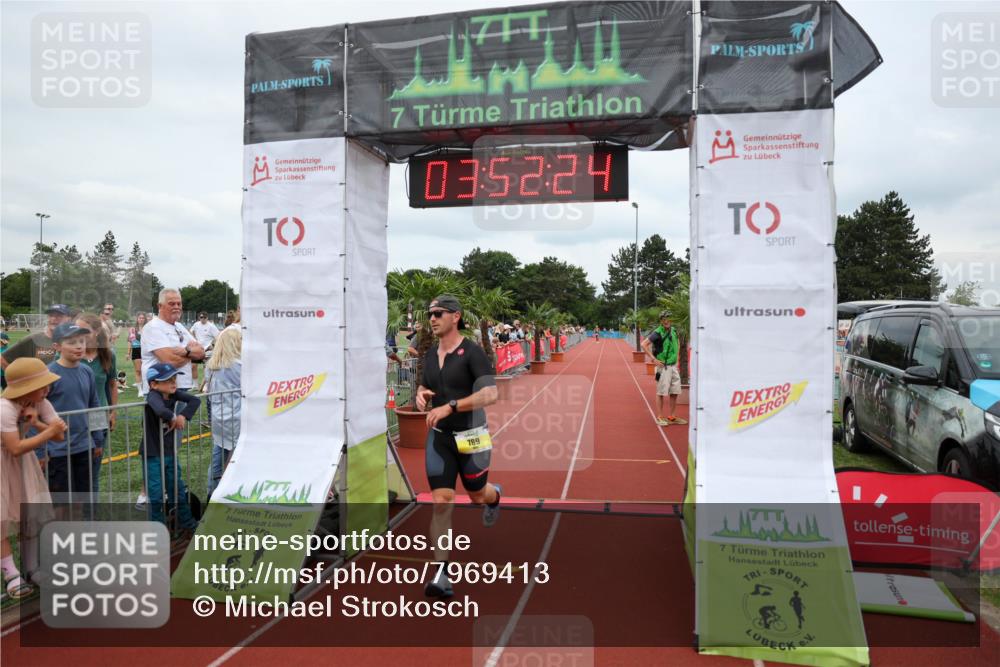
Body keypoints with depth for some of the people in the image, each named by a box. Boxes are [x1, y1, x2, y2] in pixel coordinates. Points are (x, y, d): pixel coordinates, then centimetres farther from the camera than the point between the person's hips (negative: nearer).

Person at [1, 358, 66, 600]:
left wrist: (36, 423, -26)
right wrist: (49, 431, -28)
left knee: (31, 515, 9)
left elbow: (60, 435, -11)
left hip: (23, 462, 7)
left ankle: (30, 568, 22)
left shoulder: (41, 404, -11)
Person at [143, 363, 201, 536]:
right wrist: (172, 418, -23)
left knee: (178, 492, 17)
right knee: (157, 496, 0)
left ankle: (187, 525, 29)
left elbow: (195, 400, -8)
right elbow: (161, 411, -41)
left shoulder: (174, 394, -3)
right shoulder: (153, 395, -21)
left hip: (170, 453, 6)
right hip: (153, 455, -6)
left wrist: (184, 415, -20)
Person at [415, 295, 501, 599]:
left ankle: (495, 496, 55)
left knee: (478, 495, 17)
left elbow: (490, 394, -23)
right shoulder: (430, 354, 7)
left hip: (470, 437, -4)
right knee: (441, 503, -5)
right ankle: (441, 573, -1)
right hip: (439, 437, 4)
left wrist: (450, 406, -29)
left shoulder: (472, 352, -14)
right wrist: (421, 395, -1)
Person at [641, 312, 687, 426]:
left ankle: (673, 417, 20)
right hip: (663, 366, -7)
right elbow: (644, 344, -19)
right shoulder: (658, 333, -13)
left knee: (675, 392, 10)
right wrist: (654, 359, -19)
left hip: (674, 366, 7)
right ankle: (659, 418, 4)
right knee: (661, 392, -2)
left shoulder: (673, 331, 8)